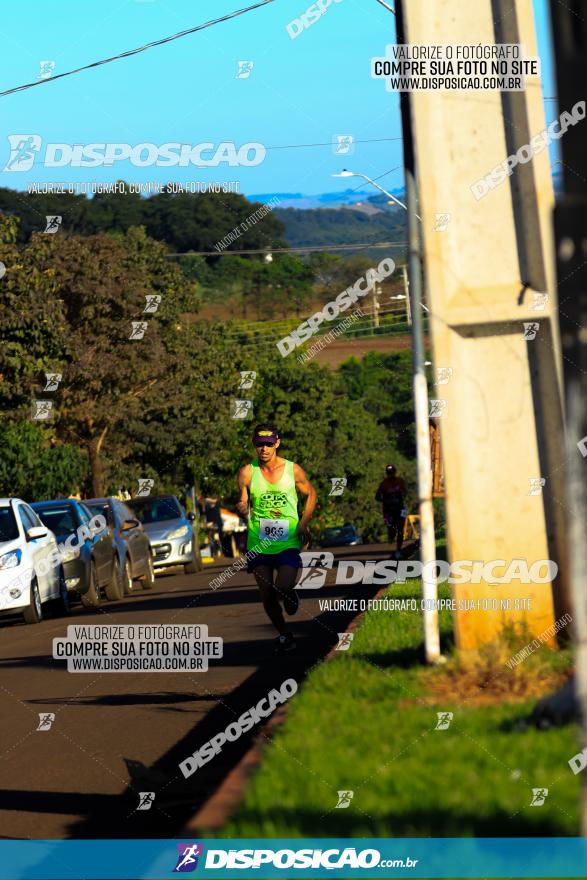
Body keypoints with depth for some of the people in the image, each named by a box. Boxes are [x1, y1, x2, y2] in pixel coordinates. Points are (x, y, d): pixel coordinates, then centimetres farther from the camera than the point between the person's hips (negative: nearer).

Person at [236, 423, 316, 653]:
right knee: (267, 595, 4)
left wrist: (304, 523, 0)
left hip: (288, 541, -1)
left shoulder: (293, 470, -3)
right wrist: (242, 509, -24)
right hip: (258, 542, 1)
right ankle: (284, 635, 28)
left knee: (283, 588, -18)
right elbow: (243, 507, 1)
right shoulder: (247, 472, -4)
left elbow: (310, 493, 13)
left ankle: (291, 595, 20)